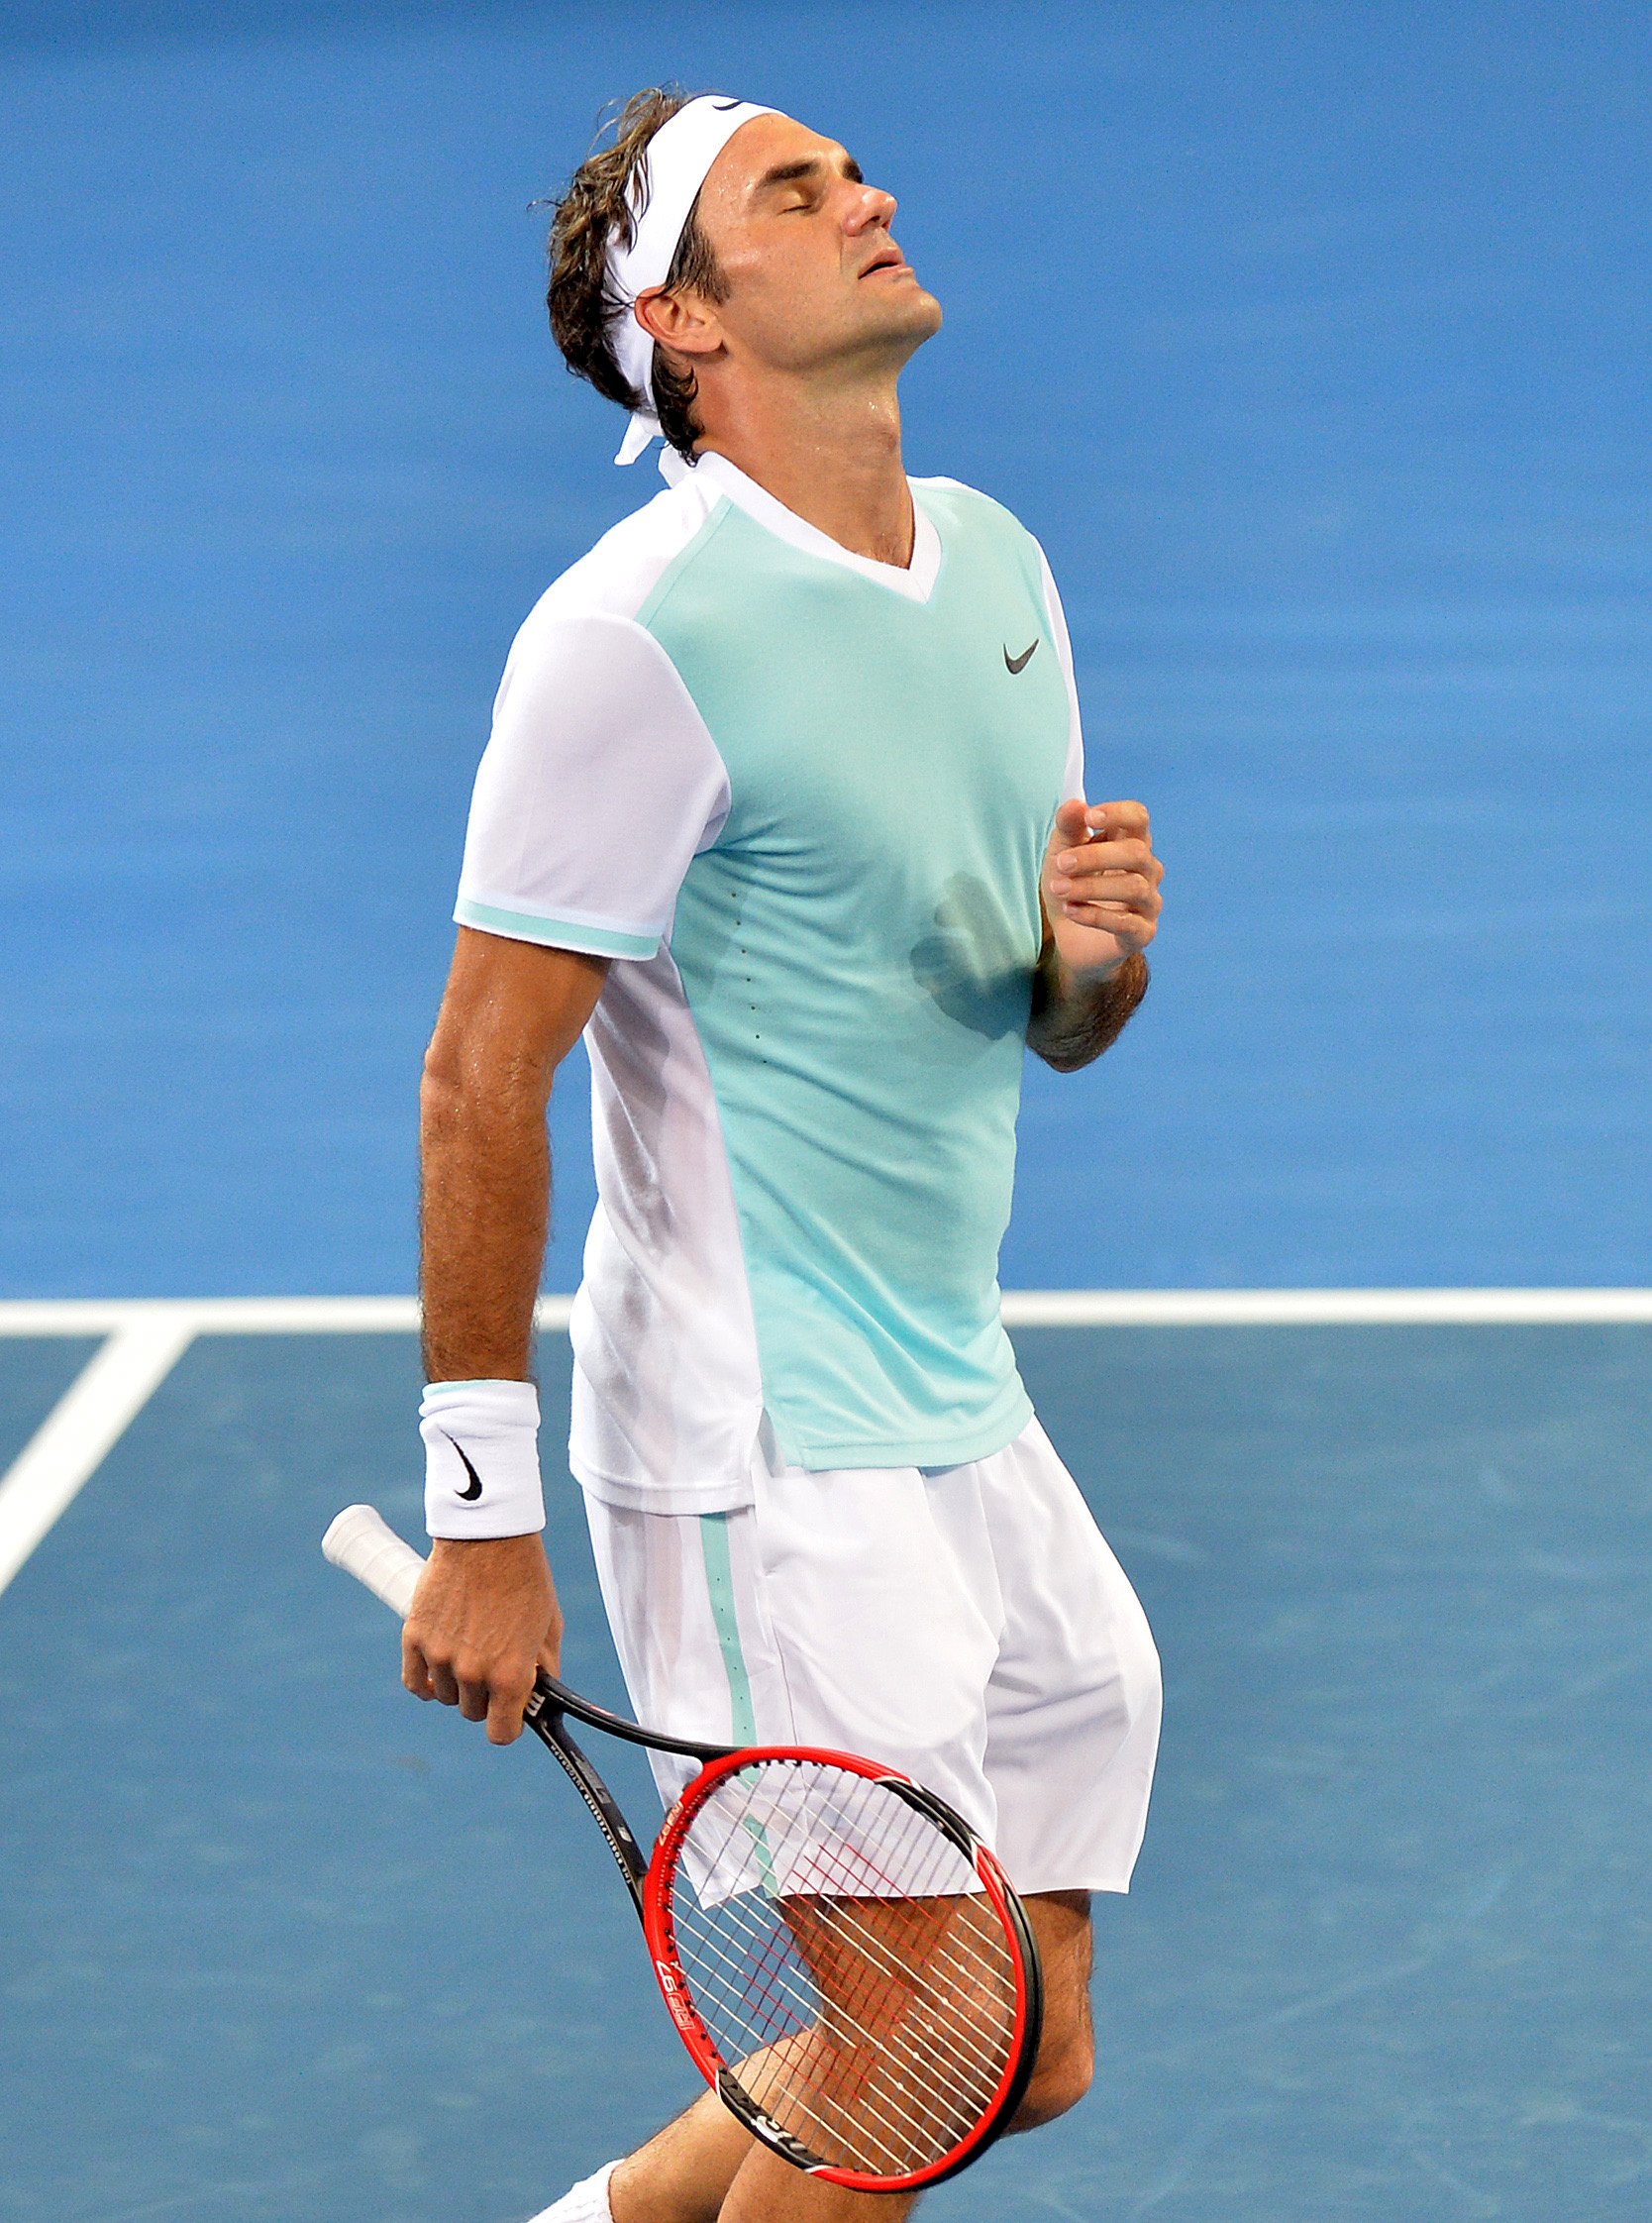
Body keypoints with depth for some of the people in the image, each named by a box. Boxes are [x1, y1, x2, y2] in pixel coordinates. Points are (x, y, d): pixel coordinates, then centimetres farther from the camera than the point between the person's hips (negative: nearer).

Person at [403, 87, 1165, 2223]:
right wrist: (482, 1515, -17)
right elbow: (485, 1073, -16)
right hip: (769, 1457, -8)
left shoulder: (998, 562, 11)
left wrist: (1097, 948, -7)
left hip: (964, 1413, 8)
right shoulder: (638, 630, -15)